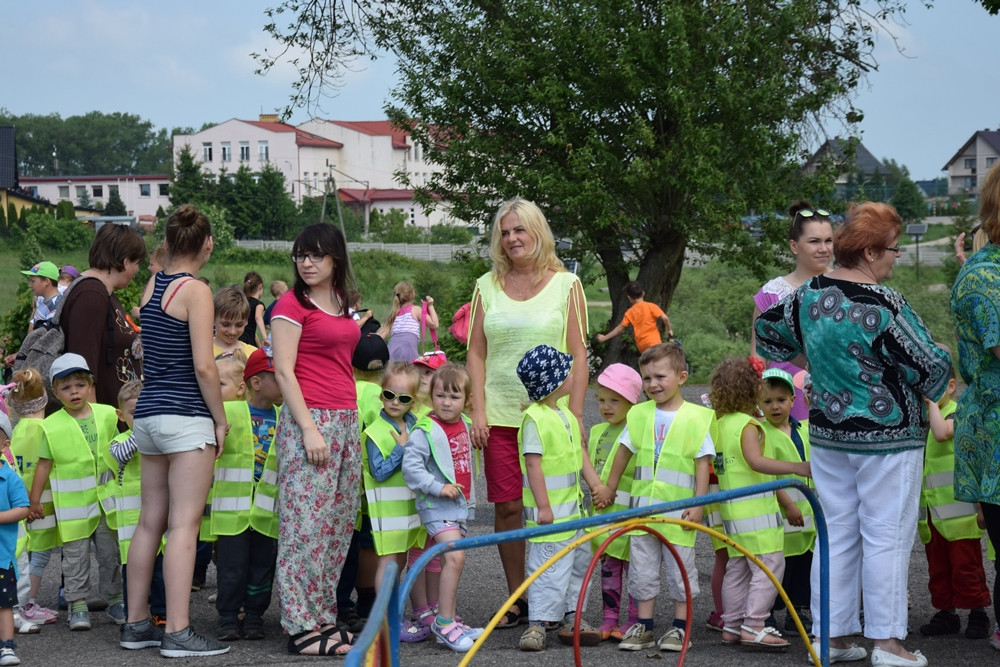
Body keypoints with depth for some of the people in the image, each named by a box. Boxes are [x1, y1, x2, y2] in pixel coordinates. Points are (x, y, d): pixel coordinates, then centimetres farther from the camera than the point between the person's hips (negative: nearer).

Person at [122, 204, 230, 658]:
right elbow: (203, 367, -16)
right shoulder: (195, 291, -11)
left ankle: (136, 624, 18)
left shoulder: (151, 284, 10)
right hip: (186, 416, -8)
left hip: (148, 412, 8)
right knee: (184, 525, -6)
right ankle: (177, 633, -7)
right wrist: (221, 420, -7)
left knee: (150, 521, 13)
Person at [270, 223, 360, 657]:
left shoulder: (341, 303, 16)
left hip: (346, 421, 8)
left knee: (338, 525, 9)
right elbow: (283, 371, -10)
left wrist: (352, 424, 18)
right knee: (306, 524, -7)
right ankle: (301, 627, -3)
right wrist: (310, 428, -17)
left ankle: (325, 618, 15)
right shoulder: (292, 304, -5)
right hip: (309, 419, -8)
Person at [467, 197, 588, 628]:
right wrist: (478, 410, 0)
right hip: (500, 415, 2)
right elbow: (476, 353, 10)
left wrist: (575, 414, -4)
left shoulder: (565, 284, 4)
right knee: (507, 507, 2)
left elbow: (578, 353, 2)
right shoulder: (487, 286, 10)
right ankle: (518, 600, 13)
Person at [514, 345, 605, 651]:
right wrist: (543, 507, -21)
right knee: (550, 563, -7)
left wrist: (596, 484, 10)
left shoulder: (564, 412, 10)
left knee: (578, 559, 15)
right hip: (550, 509, -9)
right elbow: (533, 464, -20)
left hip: (573, 505, 9)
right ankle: (538, 623, -1)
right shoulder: (535, 418, -18)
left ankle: (571, 617, 26)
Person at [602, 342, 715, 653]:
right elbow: (624, 453, 16)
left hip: (678, 508, -4)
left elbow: (703, 462, -6)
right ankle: (643, 627, 17)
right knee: (642, 567, 8)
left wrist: (698, 504, -11)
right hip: (642, 506, 4)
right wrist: (610, 489, 21)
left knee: (680, 567, 5)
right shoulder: (639, 414, 6)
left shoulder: (697, 417, -5)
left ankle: (680, 627, 16)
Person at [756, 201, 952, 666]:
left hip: (827, 432, 7)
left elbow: (768, 331, 19)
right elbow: (930, 365, -15)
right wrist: (935, 389, 6)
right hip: (885, 436, -7)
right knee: (886, 535, 1)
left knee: (836, 533, 13)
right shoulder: (883, 304, -18)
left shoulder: (810, 295, 3)